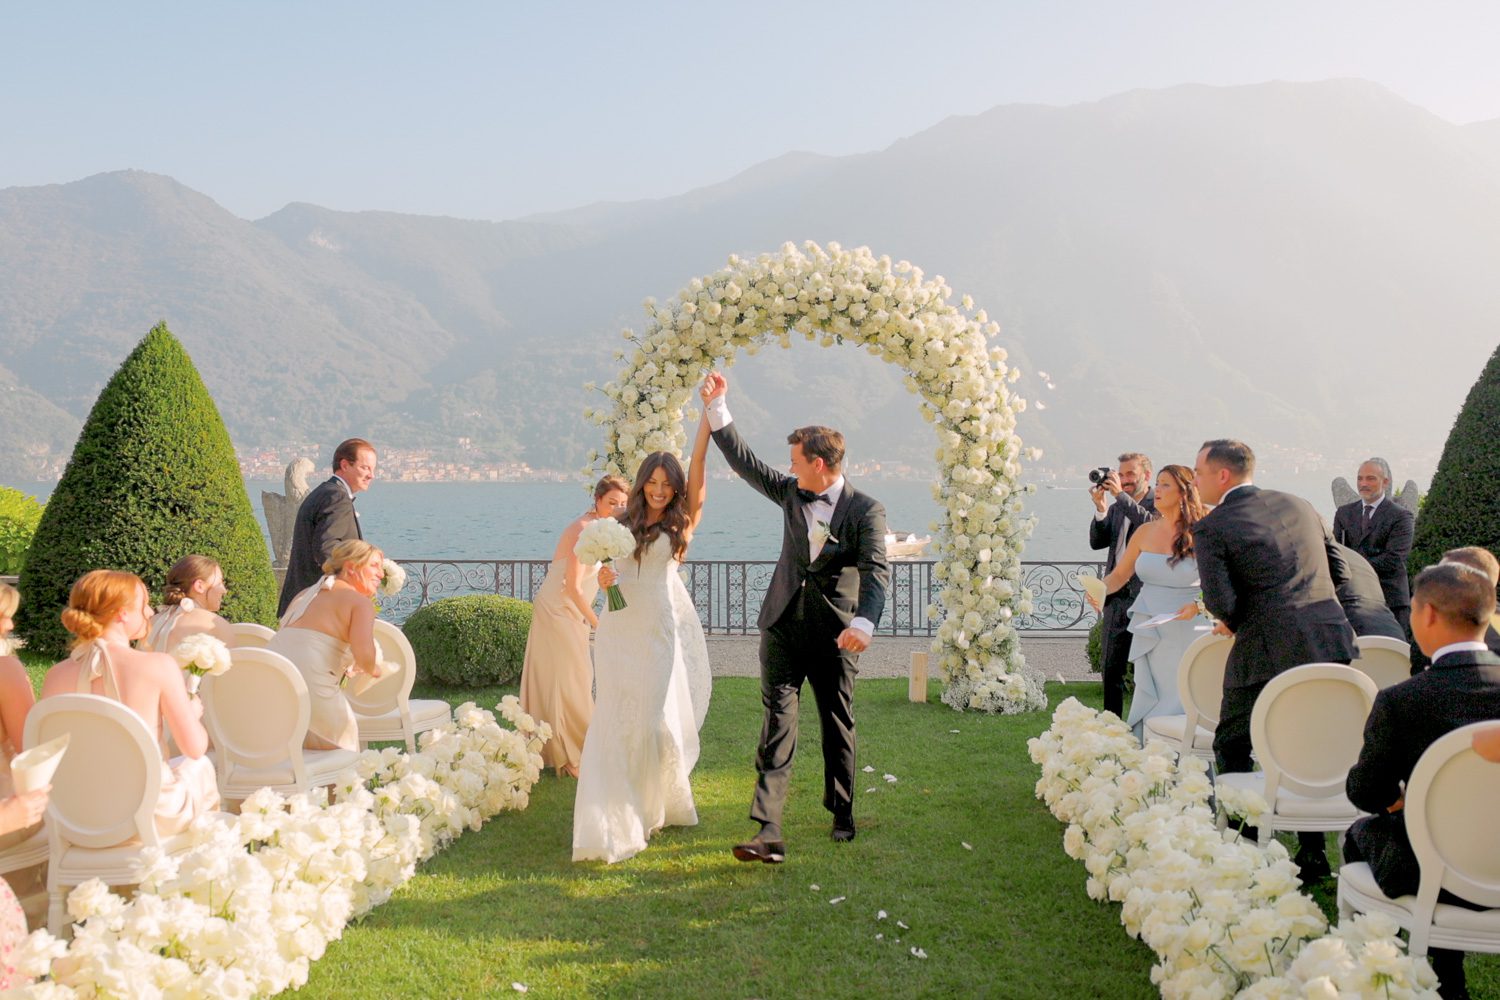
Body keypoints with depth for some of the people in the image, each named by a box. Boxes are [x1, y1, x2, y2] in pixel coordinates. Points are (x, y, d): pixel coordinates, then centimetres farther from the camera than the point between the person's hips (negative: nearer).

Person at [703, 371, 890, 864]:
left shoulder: (865, 510, -7)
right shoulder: (791, 493, 8)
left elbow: (875, 570, -19)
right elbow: (745, 462, 14)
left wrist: (864, 622, -35)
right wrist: (717, 408, 10)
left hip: (836, 634, -3)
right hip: (785, 626, 3)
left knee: (838, 726, 11)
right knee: (777, 722, -7)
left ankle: (841, 813, 32)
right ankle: (768, 831, -13)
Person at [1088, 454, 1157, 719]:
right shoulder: (1116, 507, 15)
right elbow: (1097, 542, 6)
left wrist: (1121, 495, -20)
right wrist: (1100, 507, -7)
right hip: (1115, 599, 6)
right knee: (1111, 669, 12)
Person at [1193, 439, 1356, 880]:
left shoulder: (1211, 527, -7)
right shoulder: (1299, 505, 12)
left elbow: (1220, 603, -15)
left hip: (1269, 650, -6)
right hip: (1333, 642, 6)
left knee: (1231, 748, 13)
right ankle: (1313, 854, 20)